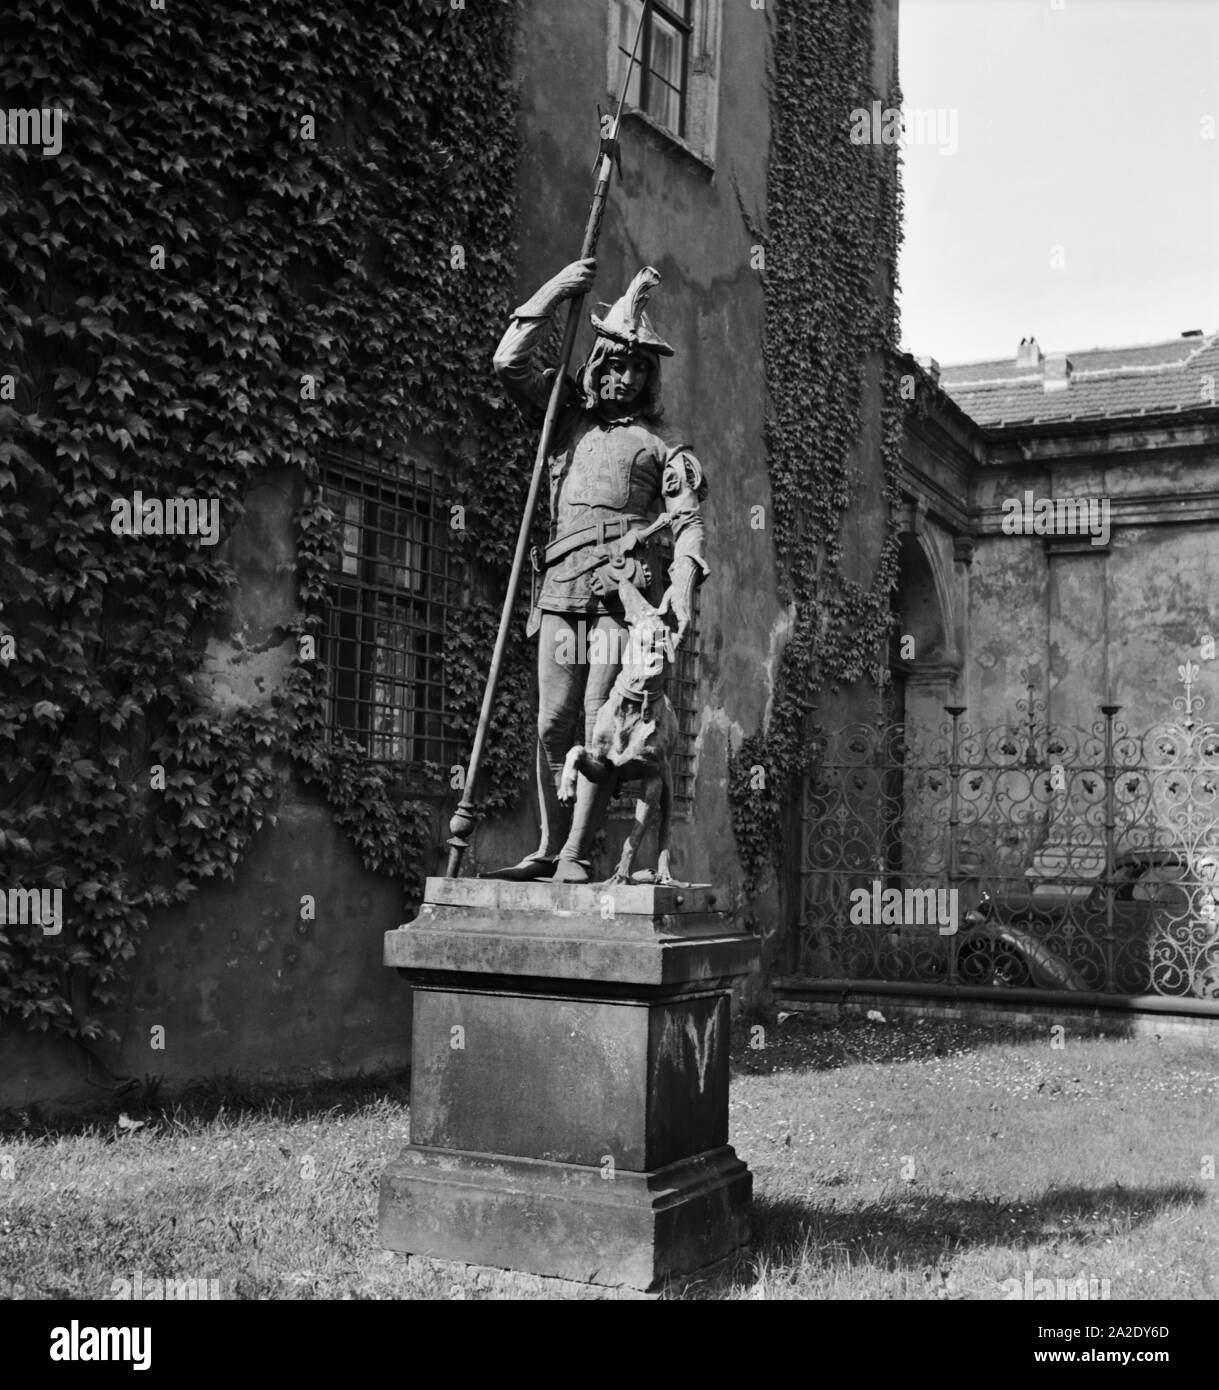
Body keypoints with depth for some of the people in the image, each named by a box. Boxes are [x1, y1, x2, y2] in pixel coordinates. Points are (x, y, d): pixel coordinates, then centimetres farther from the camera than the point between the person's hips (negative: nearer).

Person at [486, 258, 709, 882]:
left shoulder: (662, 443, 11)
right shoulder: (566, 416, 19)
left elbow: (687, 517, 1)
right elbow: (509, 362, 13)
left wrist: (683, 578, -17)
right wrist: (554, 292, 9)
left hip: (623, 591, -3)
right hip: (560, 590, 3)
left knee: (600, 721, -9)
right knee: (553, 724, 3)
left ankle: (576, 853, -7)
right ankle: (548, 848, 11)